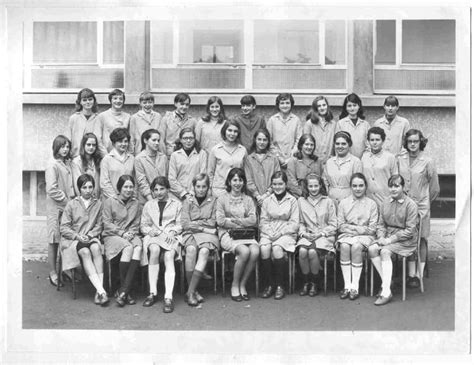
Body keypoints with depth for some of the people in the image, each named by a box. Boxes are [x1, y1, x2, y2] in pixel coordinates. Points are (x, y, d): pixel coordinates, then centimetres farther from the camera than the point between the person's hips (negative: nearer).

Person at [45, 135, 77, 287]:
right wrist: (67, 200, -13)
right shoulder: (52, 164, -8)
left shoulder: (68, 163, 12)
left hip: (69, 205, 6)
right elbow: (51, 190, -14)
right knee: (54, 240, 1)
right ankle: (53, 273, 9)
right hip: (56, 207, -6)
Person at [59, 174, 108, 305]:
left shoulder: (98, 204, 11)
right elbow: (64, 228, 2)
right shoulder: (72, 204, 5)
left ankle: (99, 291, -38)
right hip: (73, 239, -2)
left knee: (96, 248, -33)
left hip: (91, 237, 2)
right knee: (85, 252, -33)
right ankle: (101, 291, -41)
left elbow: (99, 226, 9)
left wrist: (89, 235, -10)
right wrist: (77, 236, -14)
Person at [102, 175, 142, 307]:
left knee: (138, 247, -33)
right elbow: (107, 223, -2)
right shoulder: (110, 202, 4)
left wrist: (131, 233, -8)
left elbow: (136, 224, 13)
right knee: (128, 247, -35)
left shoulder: (135, 204, 15)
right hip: (112, 235, -3)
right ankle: (126, 290, -24)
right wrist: (122, 233, -13)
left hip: (130, 235, 3)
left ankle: (123, 291, -32)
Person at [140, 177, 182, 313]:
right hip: (153, 236, 1)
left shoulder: (176, 204, 18)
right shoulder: (148, 205, 23)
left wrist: (172, 232, -10)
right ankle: (152, 293, -32)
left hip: (171, 236, -1)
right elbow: (143, 225, 18)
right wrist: (150, 230, -4)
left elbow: (180, 225, 10)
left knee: (169, 256, -34)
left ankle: (168, 297, -43)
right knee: (154, 249, -36)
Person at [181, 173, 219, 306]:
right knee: (191, 249, -33)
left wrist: (196, 223, -3)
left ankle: (190, 292, -32)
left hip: (208, 235, 0)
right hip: (191, 234, 0)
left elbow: (213, 223, 5)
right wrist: (204, 227, -7)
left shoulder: (214, 201, 12)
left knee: (204, 251, -33)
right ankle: (193, 291, -27)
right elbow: (184, 223, 2)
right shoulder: (187, 202, 14)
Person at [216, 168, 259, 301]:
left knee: (255, 252, -29)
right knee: (244, 251, -32)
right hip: (228, 234, -3)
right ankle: (235, 286, -14)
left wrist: (235, 220, -9)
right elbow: (220, 220, -4)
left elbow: (253, 220, 3)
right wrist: (242, 223, -6)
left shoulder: (248, 200, 17)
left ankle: (242, 285, -12)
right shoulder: (222, 198, 8)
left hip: (246, 235, 3)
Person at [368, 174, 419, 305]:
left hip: (405, 240, -6)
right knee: (372, 249, -22)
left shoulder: (410, 204, -9)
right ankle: (385, 282, -13)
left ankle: (386, 291, -28)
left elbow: (410, 230, -13)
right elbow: (381, 224, 12)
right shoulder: (385, 202, 9)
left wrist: (391, 239, -19)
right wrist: (381, 237, -9)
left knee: (385, 252, -30)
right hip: (387, 236, 6)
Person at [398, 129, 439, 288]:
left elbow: (434, 188, 3)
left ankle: (418, 275, 7)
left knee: (421, 240, 1)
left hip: (421, 205, -2)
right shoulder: (399, 160, 3)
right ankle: (411, 274, 10)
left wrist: (426, 201, 11)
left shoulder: (428, 162, -5)